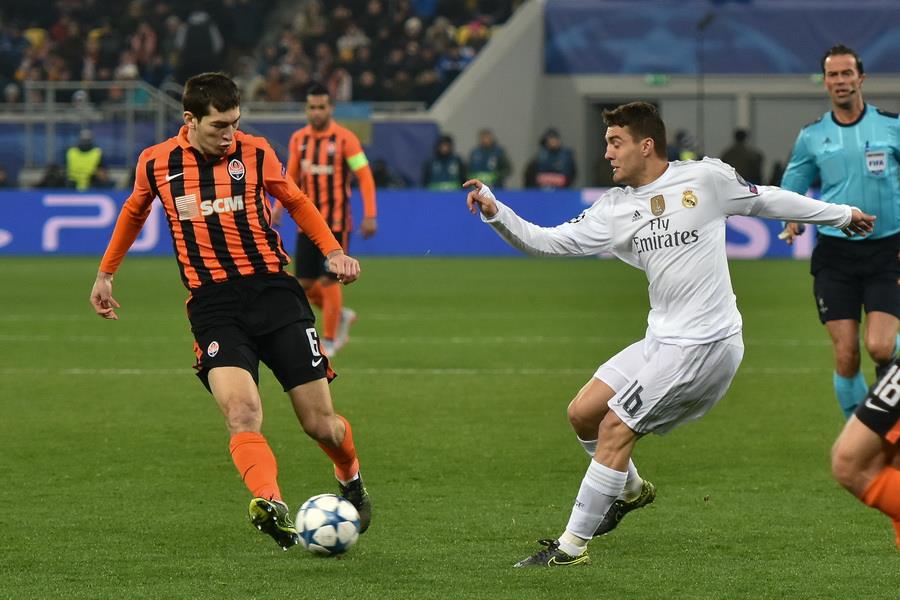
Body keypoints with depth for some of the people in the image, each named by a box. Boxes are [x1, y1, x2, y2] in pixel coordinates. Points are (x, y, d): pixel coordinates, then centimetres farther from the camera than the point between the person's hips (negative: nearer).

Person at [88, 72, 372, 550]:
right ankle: (271, 506, -43)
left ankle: (351, 479, 34)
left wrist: (333, 251, 7)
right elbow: (134, 212, 24)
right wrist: (105, 273, 28)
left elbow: (296, 202, 19)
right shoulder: (156, 164, 2)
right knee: (241, 412, -28)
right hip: (213, 306, -1)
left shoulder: (255, 153, 3)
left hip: (273, 290, 1)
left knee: (320, 423, 3)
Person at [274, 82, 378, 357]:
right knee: (305, 283, 4)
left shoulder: (345, 138, -9)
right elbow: (291, 177, 16)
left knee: (329, 280, -6)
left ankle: (329, 341, 8)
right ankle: (342, 316, 30)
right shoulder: (298, 139, 6)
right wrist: (278, 207, 0)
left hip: (336, 221, -5)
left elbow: (365, 177, -9)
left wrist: (370, 215, -16)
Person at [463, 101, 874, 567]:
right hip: (662, 341, 7)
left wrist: (841, 214, 21)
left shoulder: (706, 178, -7)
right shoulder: (615, 209, 6)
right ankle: (631, 490, 34)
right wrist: (495, 212, -14)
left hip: (705, 345, -7)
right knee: (583, 414, 6)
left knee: (615, 428, -10)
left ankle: (571, 547, -2)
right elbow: (548, 241, 1)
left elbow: (765, 200, 9)